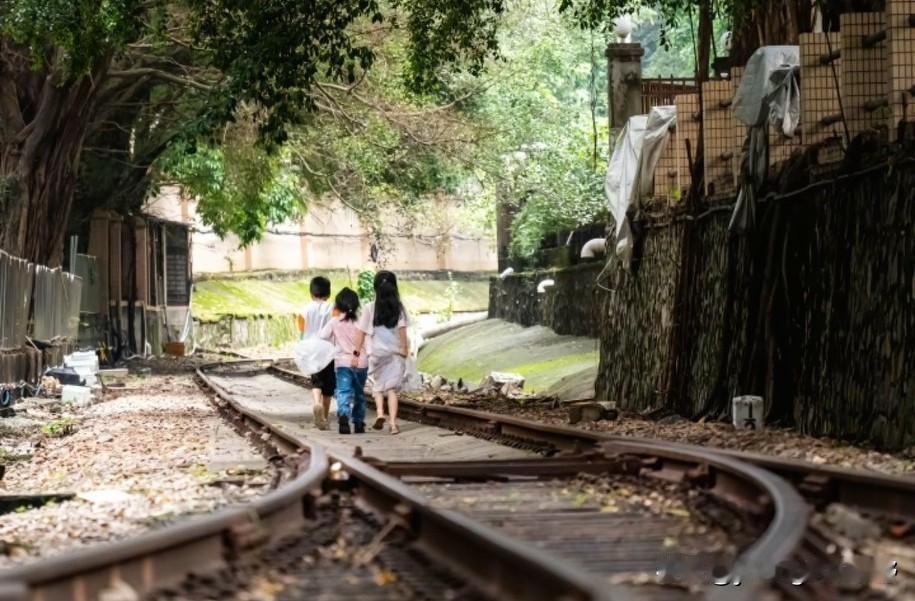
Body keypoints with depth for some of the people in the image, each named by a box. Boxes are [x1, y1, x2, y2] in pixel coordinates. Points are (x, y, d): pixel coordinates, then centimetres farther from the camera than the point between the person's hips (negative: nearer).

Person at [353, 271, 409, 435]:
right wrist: (405, 351, 2)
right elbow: (402, 331, -6)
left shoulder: (370, 308, -4)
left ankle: (380, 413, -7)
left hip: (376, 352, 0)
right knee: (392, 388, 4)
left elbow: (362, 333, -3)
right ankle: (393, 422, -5)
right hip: (395, 353, 0)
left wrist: (356, 354, 1)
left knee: (377, 385, 16)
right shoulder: (399, 307, -3)